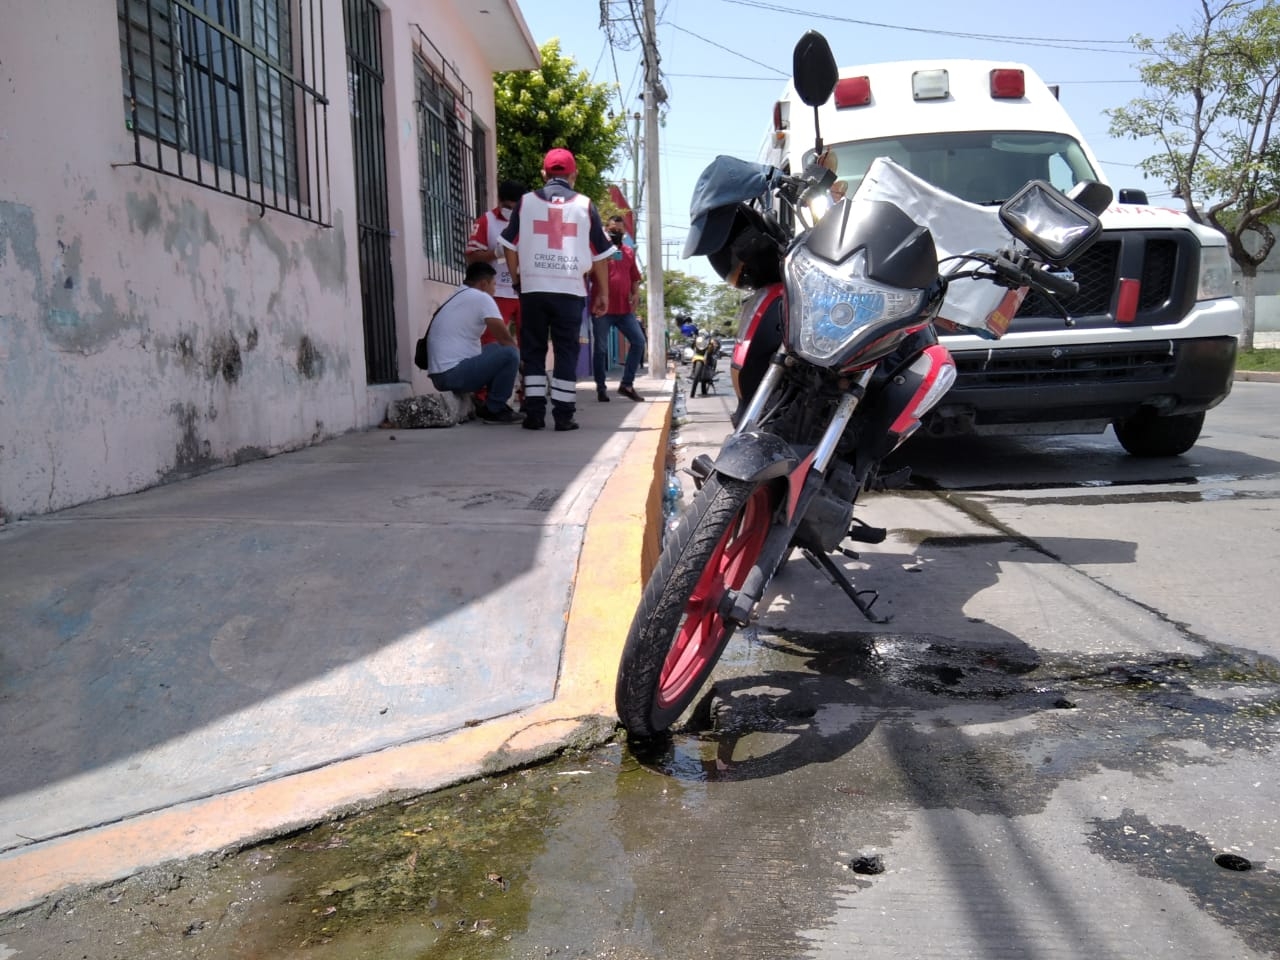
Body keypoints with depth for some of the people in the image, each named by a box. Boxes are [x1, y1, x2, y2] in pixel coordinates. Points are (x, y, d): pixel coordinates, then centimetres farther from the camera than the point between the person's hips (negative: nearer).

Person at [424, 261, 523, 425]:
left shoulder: (456, 298, 21)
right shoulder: (481, 298, -7)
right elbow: (505, 338, -7)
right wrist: (519, 357, 11)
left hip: (440, 373, 10)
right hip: (453, 373, -10)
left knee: (497, 349, 23)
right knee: (509, 353, -15)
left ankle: (491, 405, 16)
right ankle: (494, 410, -5)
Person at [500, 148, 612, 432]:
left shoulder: (526, 201, 6)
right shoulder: (585, 205, 4)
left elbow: (510, 247, 7)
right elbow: (600, 254, 5)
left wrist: (517, 281, 18)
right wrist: (603, 292, 13)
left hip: (533, 289, 1)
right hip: (570, 290, -1)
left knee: (533, 350, 9)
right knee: (567, 352, 5)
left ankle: (534, 413, 4)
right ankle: (563, 415, 2)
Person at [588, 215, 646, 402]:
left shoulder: (629, 251, 15)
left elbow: (635, 277, 22)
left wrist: (635, 294, 6)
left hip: (625, 309, 5)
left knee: (639, 342, 0)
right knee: (601, 348, 0)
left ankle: (627, 384, 8)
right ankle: (601, 388, 9)